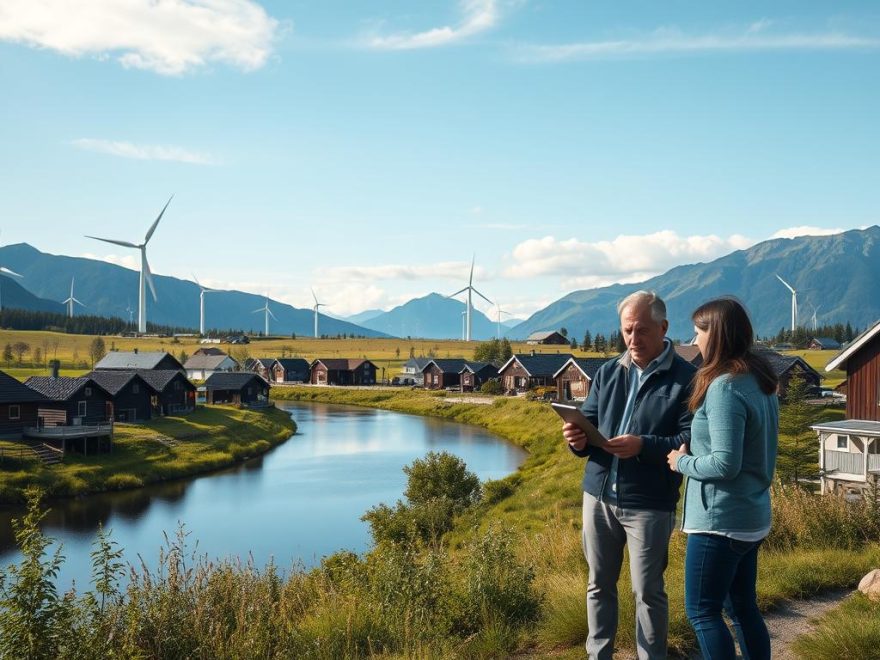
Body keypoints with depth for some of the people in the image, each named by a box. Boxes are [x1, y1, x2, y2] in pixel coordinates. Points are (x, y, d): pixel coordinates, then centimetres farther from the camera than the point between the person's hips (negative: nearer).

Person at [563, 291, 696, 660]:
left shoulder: (685, 378, -7)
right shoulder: (608, 372, 10)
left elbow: (692, 441, -14)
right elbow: (589, 423, 12)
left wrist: (643, 446, -27)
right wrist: (578, 439, -11)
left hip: (649, 503, -5)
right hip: (599, 495, 5)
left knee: (648, 591, 6)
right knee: (599, 584, 15)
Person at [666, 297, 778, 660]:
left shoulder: (725, 386, -21)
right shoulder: (760, 380, 8)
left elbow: (725, 463, -25)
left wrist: (683, 462, -9)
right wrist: (693, 453, 11)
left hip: (721, 519, -9)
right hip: (751, 515, 9)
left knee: (701, 612, 2)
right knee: (744, 606, 18)